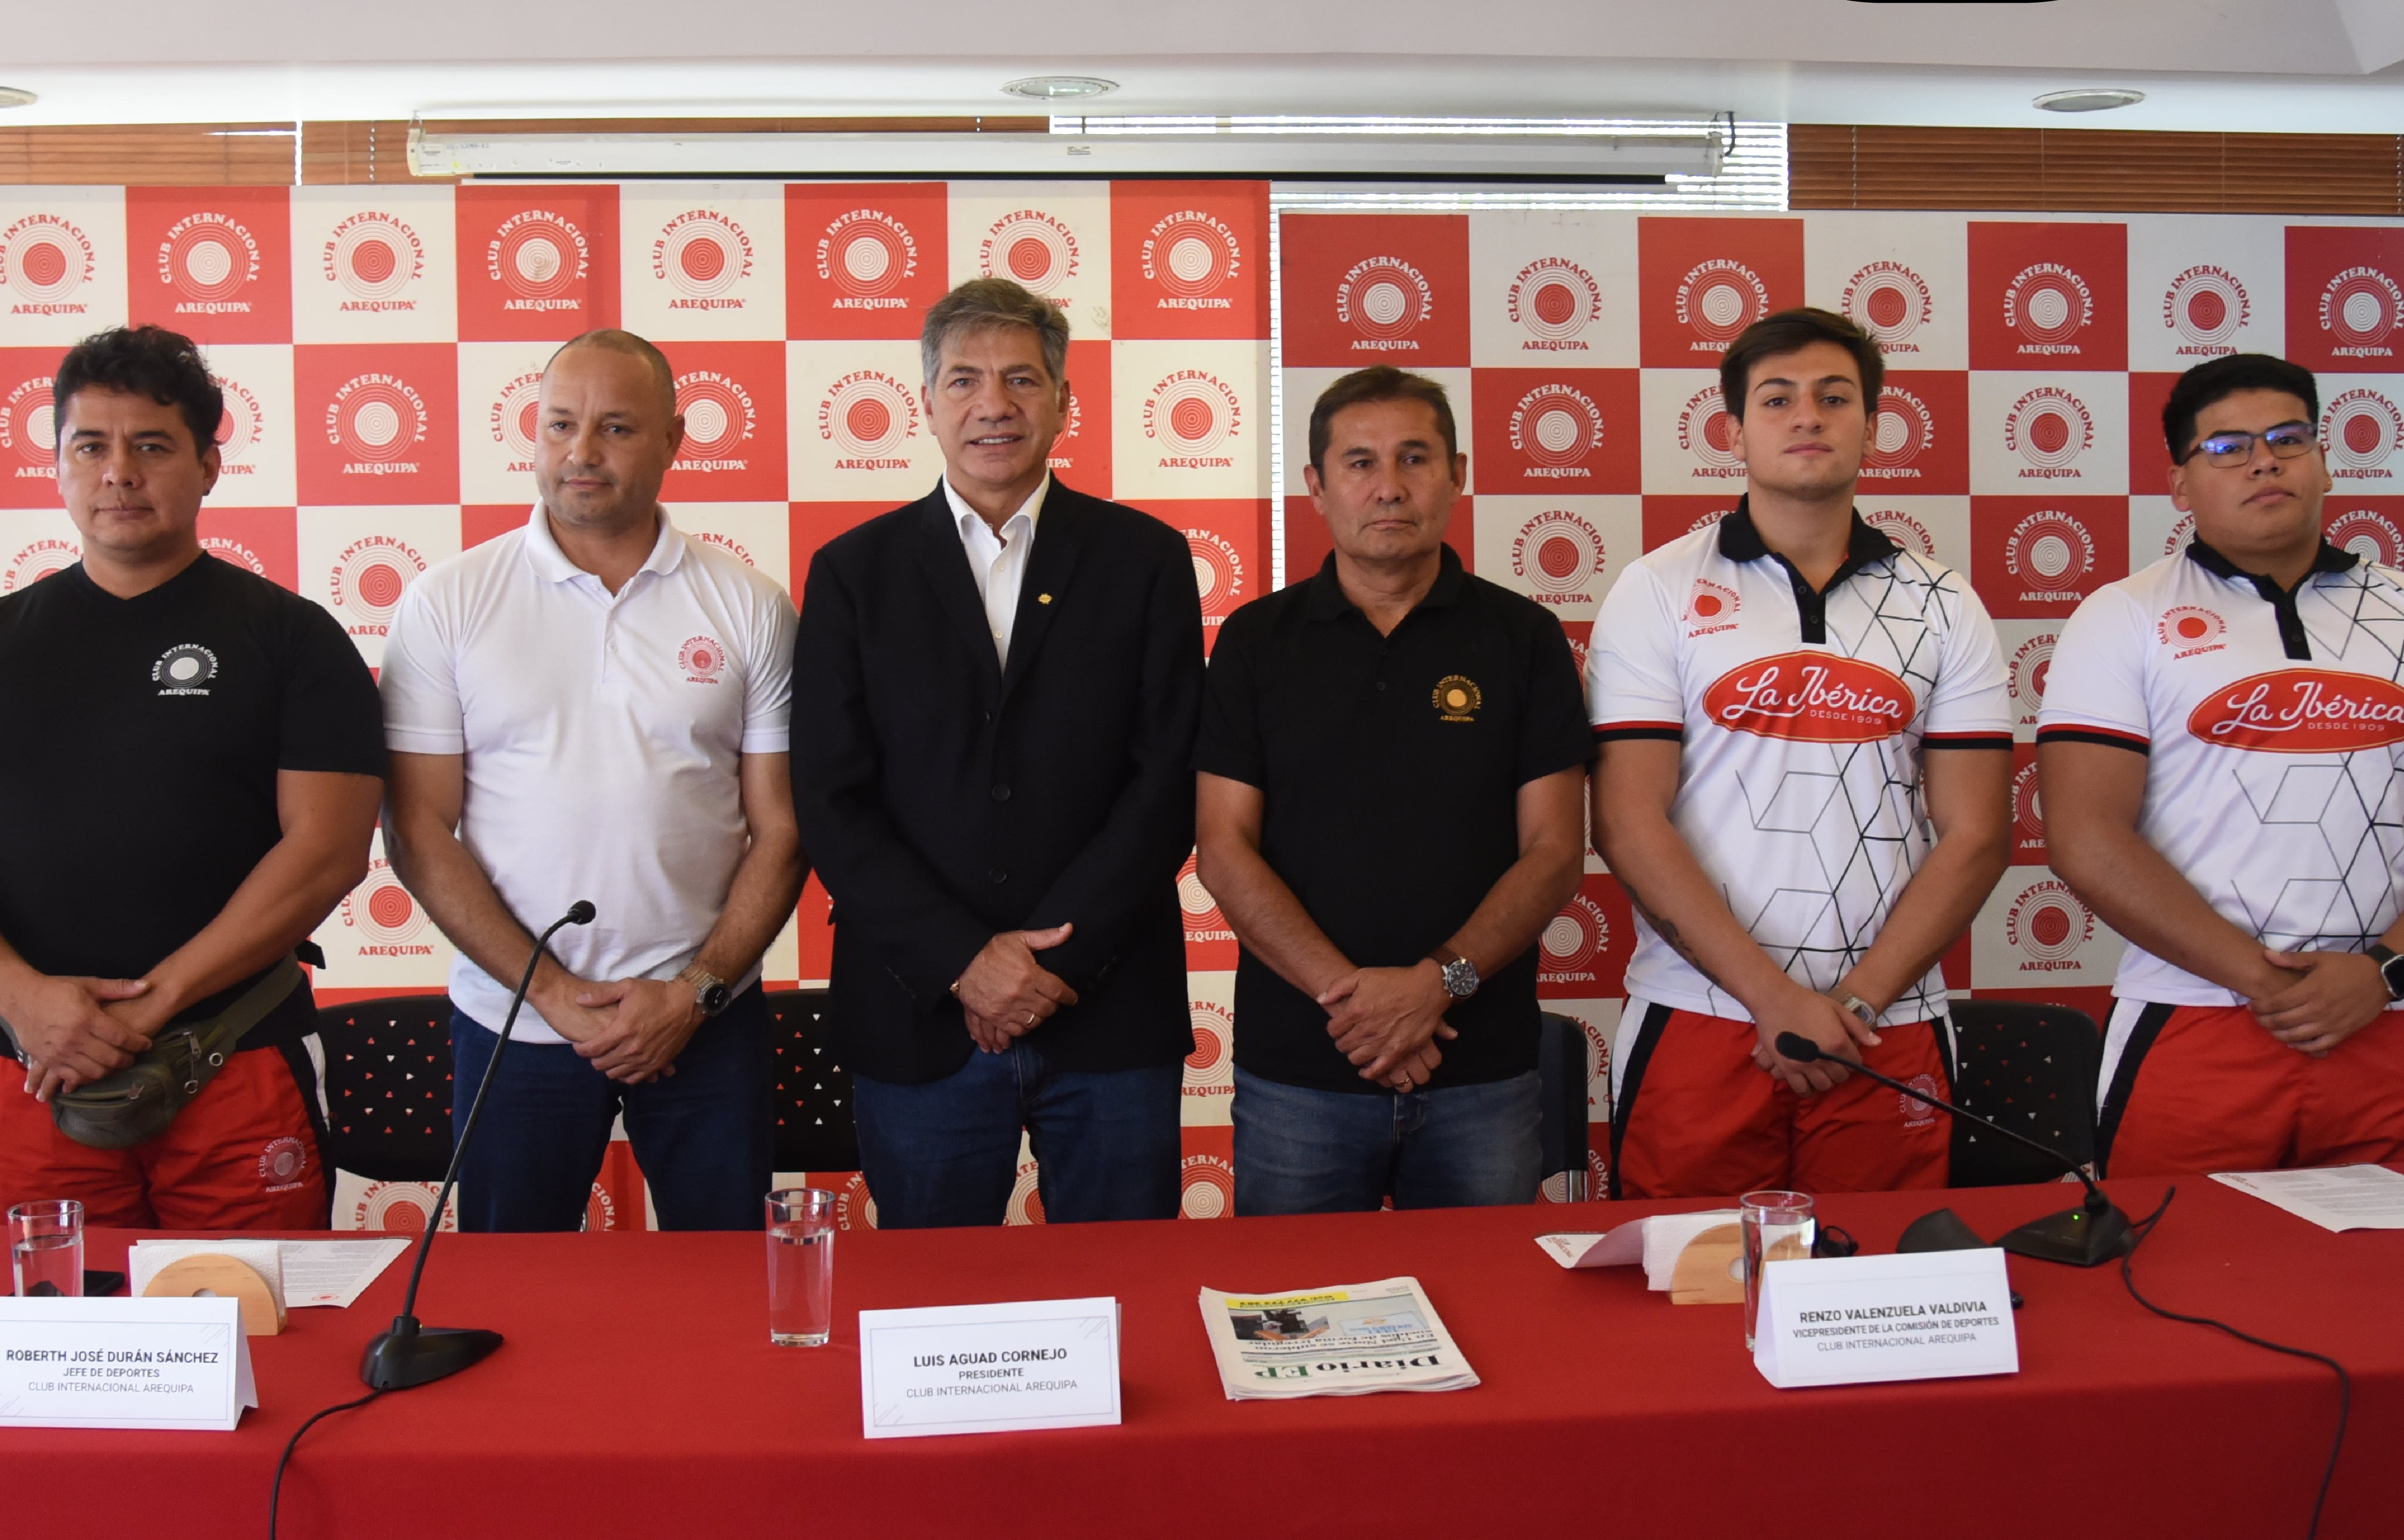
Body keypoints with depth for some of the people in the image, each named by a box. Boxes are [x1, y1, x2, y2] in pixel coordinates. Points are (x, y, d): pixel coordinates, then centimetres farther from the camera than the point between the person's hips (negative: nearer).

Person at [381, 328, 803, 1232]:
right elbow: (418, 831, -2)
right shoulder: (447, 604, 0)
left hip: (708, 1021, 1)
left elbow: (781, 828, 3)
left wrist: (693, 991, -8)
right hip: (514, 1021, 0)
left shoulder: (749, 607, 2)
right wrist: (551, 992, -9)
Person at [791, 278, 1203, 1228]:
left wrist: (1058, 957, -11)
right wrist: (962, 961, -11)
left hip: (1110, 1013, 0)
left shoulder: (1144, 560, 4)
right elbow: (830, 802, -1)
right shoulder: (853, 572, 5)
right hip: (918, 1019, 0)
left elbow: (1169, 782, -2)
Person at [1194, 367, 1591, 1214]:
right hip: (1294, 1072, 0)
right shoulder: (1256, 640, 5)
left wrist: (1441, 979, -14)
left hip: (1483, 1073, 0)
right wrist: (1347, 992, -13)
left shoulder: (1524, 638, 4)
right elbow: (1223, 851, -1)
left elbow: (1555, 851, 0)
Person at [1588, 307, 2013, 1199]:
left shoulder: (1945, 608, 9)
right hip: (1699, 1026, -2)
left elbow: (1975, 835, 4)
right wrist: (1774, 997, -11)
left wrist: (1855, 1002, -8)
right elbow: (1628, 825, -5)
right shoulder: (1658, 592, 2)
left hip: (1890, 1037, 2)